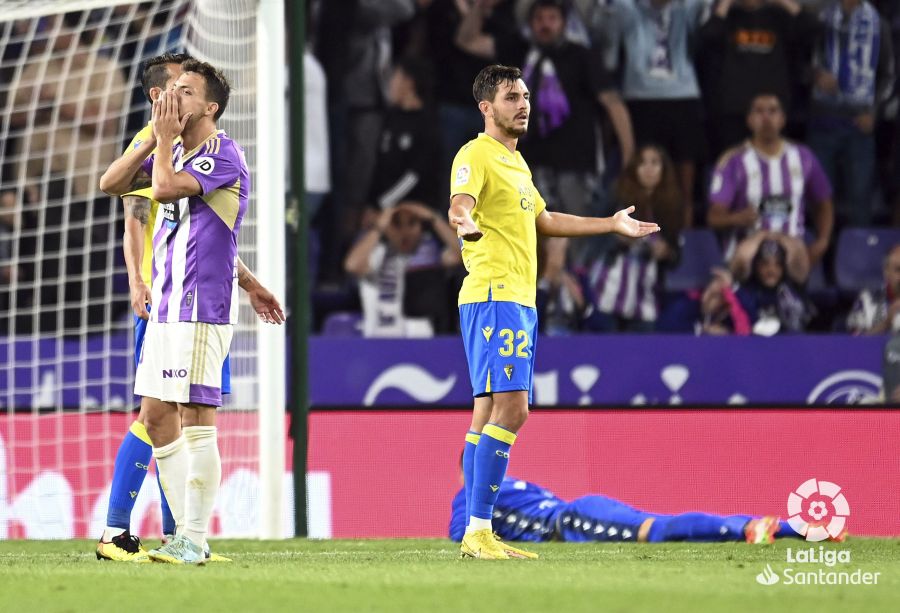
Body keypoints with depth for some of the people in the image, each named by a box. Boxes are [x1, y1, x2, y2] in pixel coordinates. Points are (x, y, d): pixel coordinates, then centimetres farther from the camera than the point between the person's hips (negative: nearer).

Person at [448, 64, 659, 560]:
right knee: (510, 406, -17)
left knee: (490, 410, 8)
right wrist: (464, 221, -50)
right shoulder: (476, 155, -7)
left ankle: (476, 536, 8)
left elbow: (543, 220, 35)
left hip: (520, 299, 10)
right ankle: (478, 530, -19)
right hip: (493, 295, -10)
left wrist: (612, 225, 41)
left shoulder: (516, 161, 22)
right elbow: (460, 203, -26)